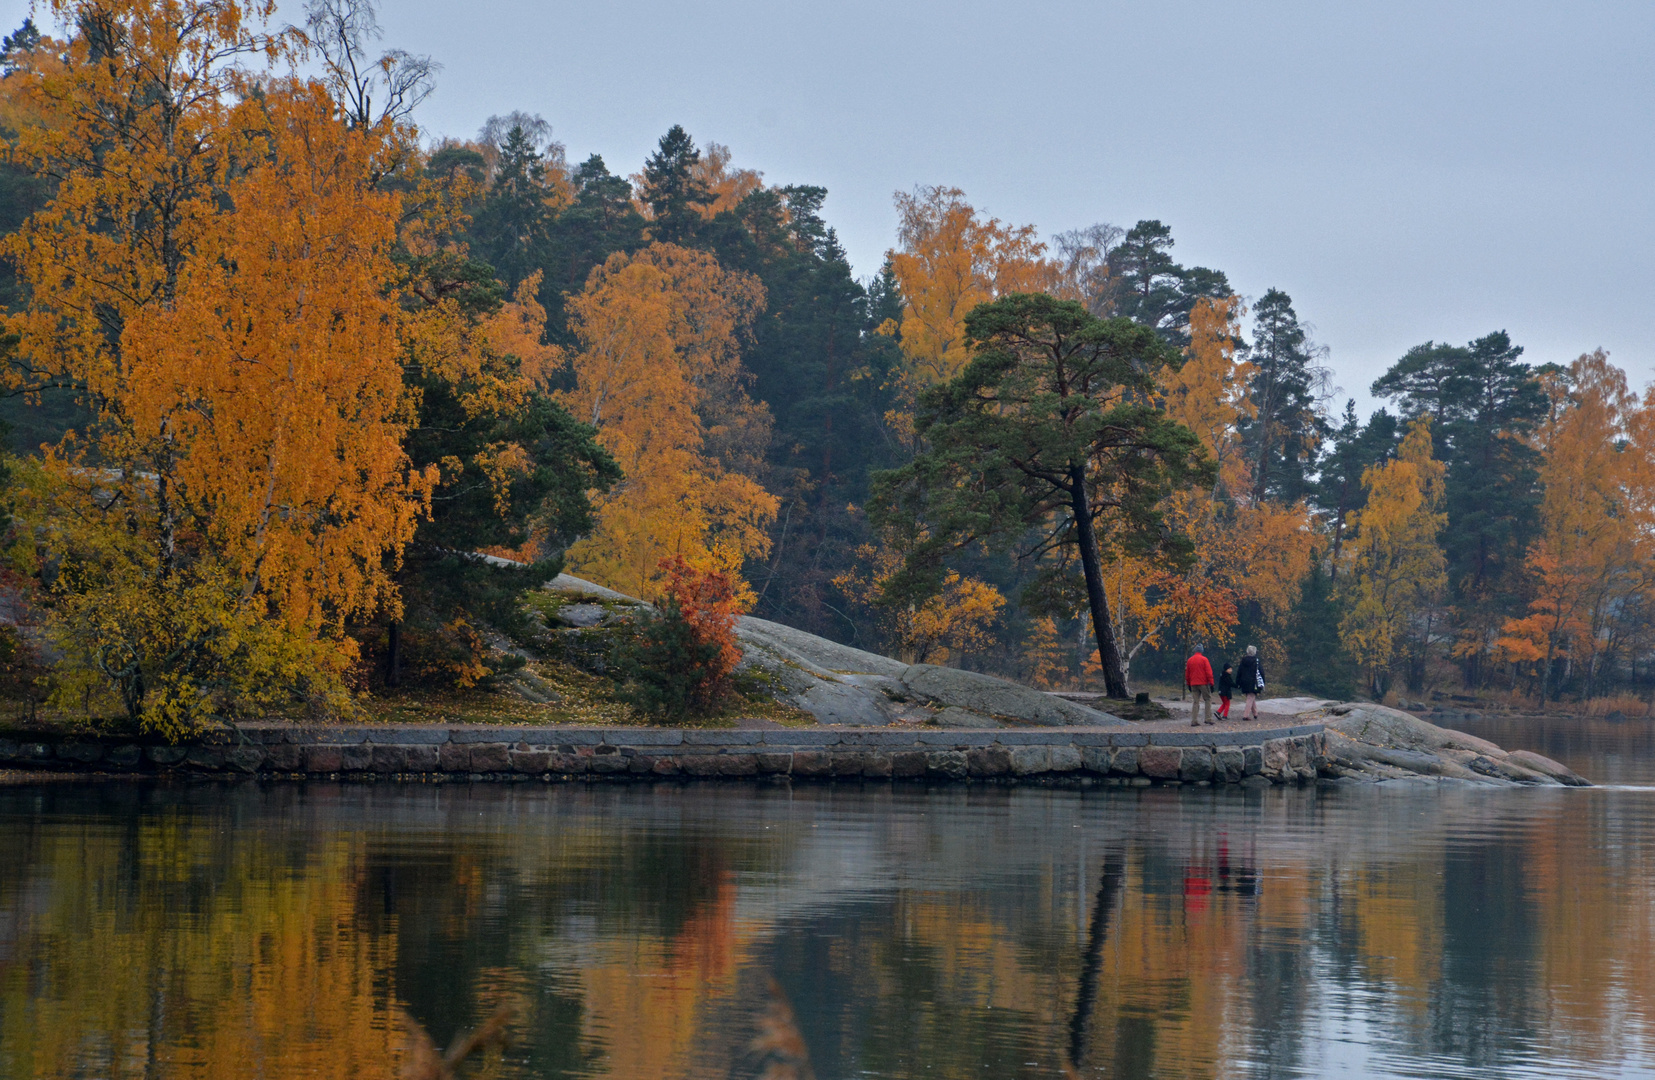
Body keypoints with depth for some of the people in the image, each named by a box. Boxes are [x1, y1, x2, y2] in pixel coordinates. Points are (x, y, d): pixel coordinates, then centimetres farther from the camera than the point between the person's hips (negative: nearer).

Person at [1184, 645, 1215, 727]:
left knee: (1195, 702, 5)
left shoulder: (1189, 660, 8)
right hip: (1203, 683, -4)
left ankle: (1194, 721, -1)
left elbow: (1187, 674, 13)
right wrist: (1211, 683, -6)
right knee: (1208, 699, 7)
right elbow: (1209, 672, -9)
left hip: (1193, 684, 4)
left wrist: (1188, 684, 21)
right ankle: (1208, 718, -2)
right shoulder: (1204, 659, -6)